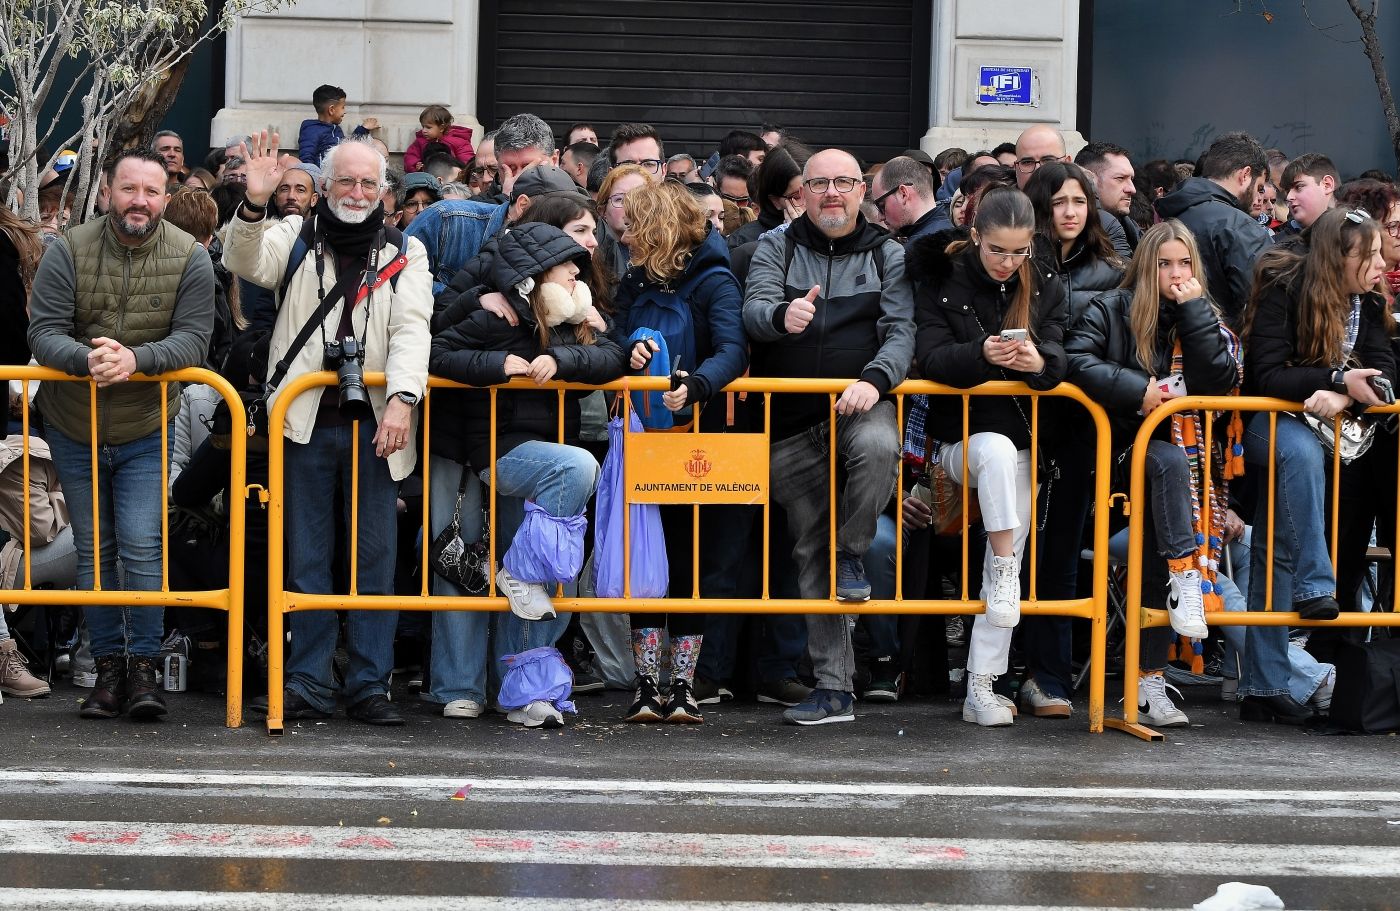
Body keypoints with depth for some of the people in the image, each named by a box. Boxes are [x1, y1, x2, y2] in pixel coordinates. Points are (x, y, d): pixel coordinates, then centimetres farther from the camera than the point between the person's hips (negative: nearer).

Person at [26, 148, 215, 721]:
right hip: (73, 430, 2)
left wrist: (136, 359, -35)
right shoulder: (69, 251, -10)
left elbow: (193, 338, -17)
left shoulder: (189, 258, -10)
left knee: (142, 548, -10)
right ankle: (109, 667, 18)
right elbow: (43, 333, -15)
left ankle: (143, 667, 1)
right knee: (93, 549, 9)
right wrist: (86, 359, -35)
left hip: (144, 433, -1)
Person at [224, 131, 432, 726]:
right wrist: (254, 206, -27)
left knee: (376, 559, 2)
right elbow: (247, 265, -9)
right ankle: (307, 683, 9)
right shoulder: (296, 236, 9)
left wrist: (401, 398, -19)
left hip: (374, 426, 0)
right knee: (307, 559, 4)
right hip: (306, 424, 0)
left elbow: (411, 328, -4)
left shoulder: (405, 253, 9)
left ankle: (370, 684, 7)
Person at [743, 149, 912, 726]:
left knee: (879, 447, -38)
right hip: (790, 421, 1)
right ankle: (834, 686, 6)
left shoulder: (888, 255, 8)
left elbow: (902, 330, -3)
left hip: (861, 403, -1)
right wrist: (782, 315, -32)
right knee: (809, 550, 1)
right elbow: (752, 311, -7)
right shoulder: (776, 248, 9)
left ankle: (852, 551, -11)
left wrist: (875, 379, -24)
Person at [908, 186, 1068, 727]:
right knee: (998, 450, -37)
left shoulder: (1046, 289, 7)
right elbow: (929, 357, -9)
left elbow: (1058, 357, -4)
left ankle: (981, 687, -7)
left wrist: (1041, 361, -28)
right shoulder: (945, 282, 0)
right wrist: (981, 354, -29)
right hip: (962, 433, -2)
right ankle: (1005, 573, -29)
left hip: (1025, 437, 2)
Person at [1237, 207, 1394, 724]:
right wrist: (1338, 378, -26)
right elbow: (1265, 376, -19)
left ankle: (1262, 689, -3)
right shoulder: (1282, 289, -14)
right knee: (1300, 450, -39)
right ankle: (1315, 586, -37)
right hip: (1265, 423, -5)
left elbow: (1383, 371, -6)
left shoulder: (1367, 303, 3)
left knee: (1272, 552, -1)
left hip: (1327, 425, 5)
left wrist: (1343, 396, -26)